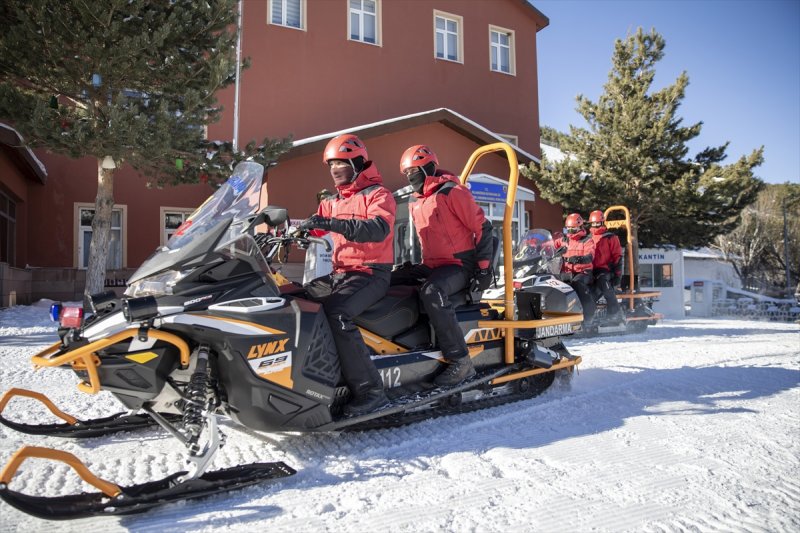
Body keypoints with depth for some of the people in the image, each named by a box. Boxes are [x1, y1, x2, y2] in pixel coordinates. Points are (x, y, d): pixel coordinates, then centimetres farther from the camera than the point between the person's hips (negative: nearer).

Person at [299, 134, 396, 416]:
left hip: (371, 274, -8)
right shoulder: (331, 203, 20)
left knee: (336, 312, -32)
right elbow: (311, 228, 13)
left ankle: (370, 390, -29)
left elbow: (378, 229, -23)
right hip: (339, 274, 8)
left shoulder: (378, 195, -3)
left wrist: (330, 223, -34)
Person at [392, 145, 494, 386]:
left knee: (431, 292, -37)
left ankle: (460, 362, -33)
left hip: (460, 265, -9)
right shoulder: (416, 204, 16)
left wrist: (484, 267, -13)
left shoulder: (452, 192, -10)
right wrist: (418, 265, 22)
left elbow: (482, 228, -11)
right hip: (431, 266, 9)